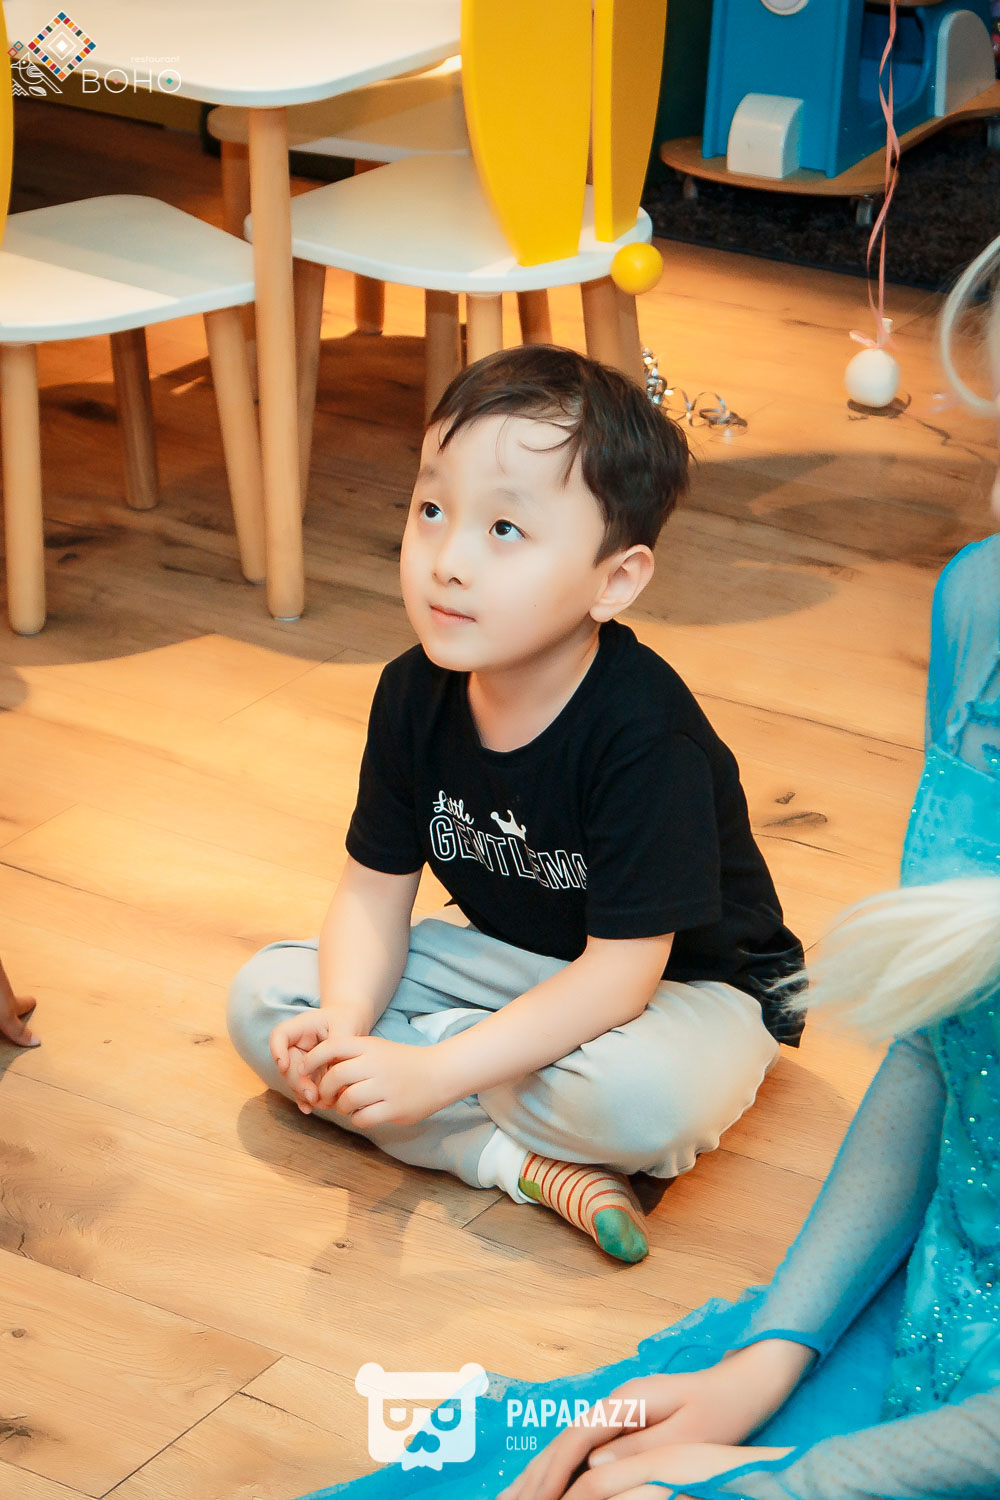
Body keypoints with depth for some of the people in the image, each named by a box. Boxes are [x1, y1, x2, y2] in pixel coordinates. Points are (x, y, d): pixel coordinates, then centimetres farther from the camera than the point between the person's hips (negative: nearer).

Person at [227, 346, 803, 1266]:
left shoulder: (644, 735, -31)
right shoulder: (415, 695, -11)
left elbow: (620, 976, -30)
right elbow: (376, 888, -3)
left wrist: (437, 1071, -34)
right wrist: (346, 1024, -24)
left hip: (681, 991, -7)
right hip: (504, 962, 7)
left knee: (641, 1095, -41)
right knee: (264, 998, -10)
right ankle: (530, 1164, -20)